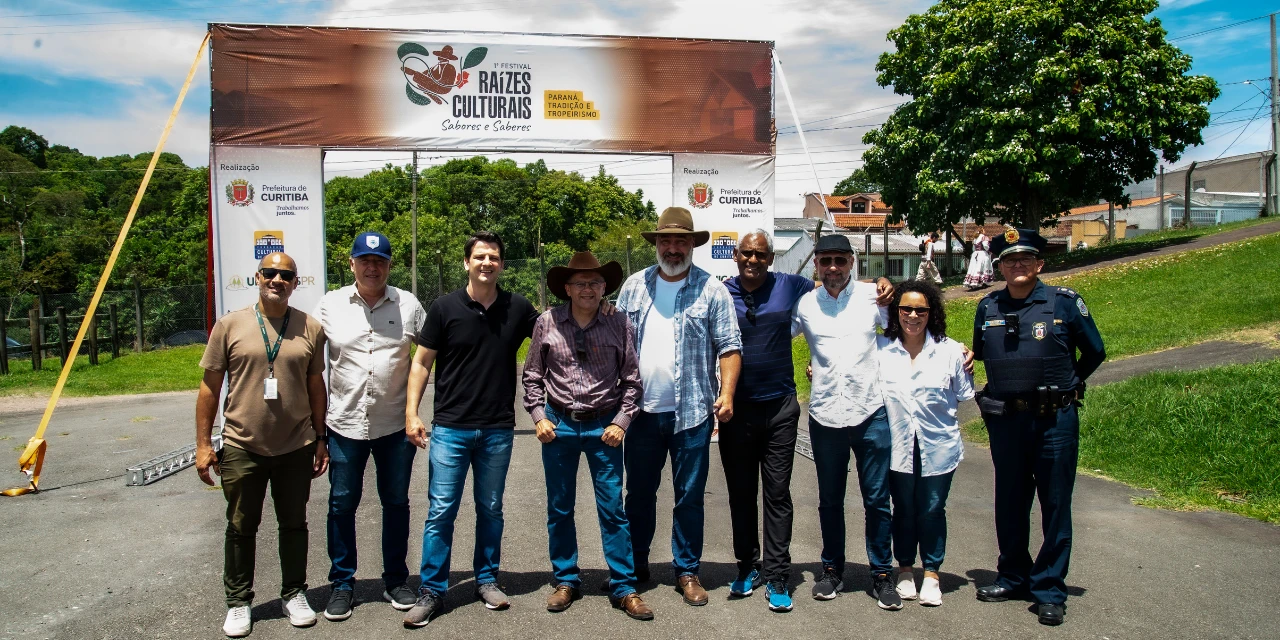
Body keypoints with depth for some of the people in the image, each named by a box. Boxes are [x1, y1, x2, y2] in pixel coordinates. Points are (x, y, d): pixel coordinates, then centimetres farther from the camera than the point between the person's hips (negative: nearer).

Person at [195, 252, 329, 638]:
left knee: (294, 524, 13)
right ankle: (238, 602, 26)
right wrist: (203, 444, -2)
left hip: (296, 448, 1)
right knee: (241, 527, 11)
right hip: (242, 449, -1)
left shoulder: (310, 329, 2)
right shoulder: (230, 326, -2)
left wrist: (320, 439, 7)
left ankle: (294, 594, 29)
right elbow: (210, 387, 0)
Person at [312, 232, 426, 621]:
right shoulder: (330, 305, 1)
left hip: (396, 424, 0)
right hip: (345, 424, 0)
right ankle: (342, 583, 23)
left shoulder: (409, 305, 0)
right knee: (342, 504, 8)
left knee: (396, 503, 11)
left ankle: (395, 581, 26)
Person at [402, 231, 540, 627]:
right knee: (440, 511, 1)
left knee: (491, 509, 13)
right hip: (450, 428, -2)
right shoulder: (446, 308, -3)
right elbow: (421, 362, 1)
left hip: (498, 430, 2)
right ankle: (431, 591, 13)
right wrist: (412, 412, -7)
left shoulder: (518, 309, 1)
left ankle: (487, 580, 28)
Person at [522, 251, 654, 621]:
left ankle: (623, 588, 13)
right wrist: (538, 416, -2)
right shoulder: (547, 323, -3)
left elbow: (631, 378, 1)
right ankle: (566, 581, 26)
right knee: (559, 508, 11)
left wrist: (621, 422, -5)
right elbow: (532, 375, 6)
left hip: (604, 426, -1)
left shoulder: (618, 324, -5)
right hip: (559, 424, 1)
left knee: (612, 509, 2)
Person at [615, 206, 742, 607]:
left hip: (692, 412, -2)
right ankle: (636, 563, 31)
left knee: (689, 497, 7)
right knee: (639, 492, 14)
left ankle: (687, 571, 22)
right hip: (642, 410, 3)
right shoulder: (634, 286, 7)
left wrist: (726, 393, -14)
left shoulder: (711, 290, -2)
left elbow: (729, 347, -3)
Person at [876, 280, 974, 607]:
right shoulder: (880, 348, -4)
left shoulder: (950, 350, -5)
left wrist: (967, 367, -4)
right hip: (898, 445, 0)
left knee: (932, 509, 9)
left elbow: (964, 396, 7)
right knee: (904, 509, 12)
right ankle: (905, 569, 30)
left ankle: (931, 573, 26)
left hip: (938, 446, 0)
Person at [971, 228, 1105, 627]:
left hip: (1055, 420, -3)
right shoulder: (988, 308, 5)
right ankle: (1013, 577, 27)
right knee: (1009, 503, 12)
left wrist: (1064, 385, 12)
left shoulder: (1064, 303, -3)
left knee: (1055, 505, 3)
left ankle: (1050, 590, 12)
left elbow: (1094, 352, 8)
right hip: (1005, 421, 3)